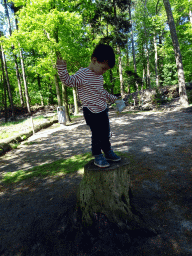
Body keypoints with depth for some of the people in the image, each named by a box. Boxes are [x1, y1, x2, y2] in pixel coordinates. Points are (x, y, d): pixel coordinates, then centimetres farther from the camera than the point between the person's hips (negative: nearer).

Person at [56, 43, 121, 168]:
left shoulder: (100, 76, 10)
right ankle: (98, 157, 18)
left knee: (106, 133, 17)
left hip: (103, 110, 8)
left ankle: (108, 152, 34)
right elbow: (68, 81, -20)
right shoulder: (82, 74, -14)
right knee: (97, 134, -1)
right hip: (91, 112, -8)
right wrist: (62, 68, -33)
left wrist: (112, 98, 30)